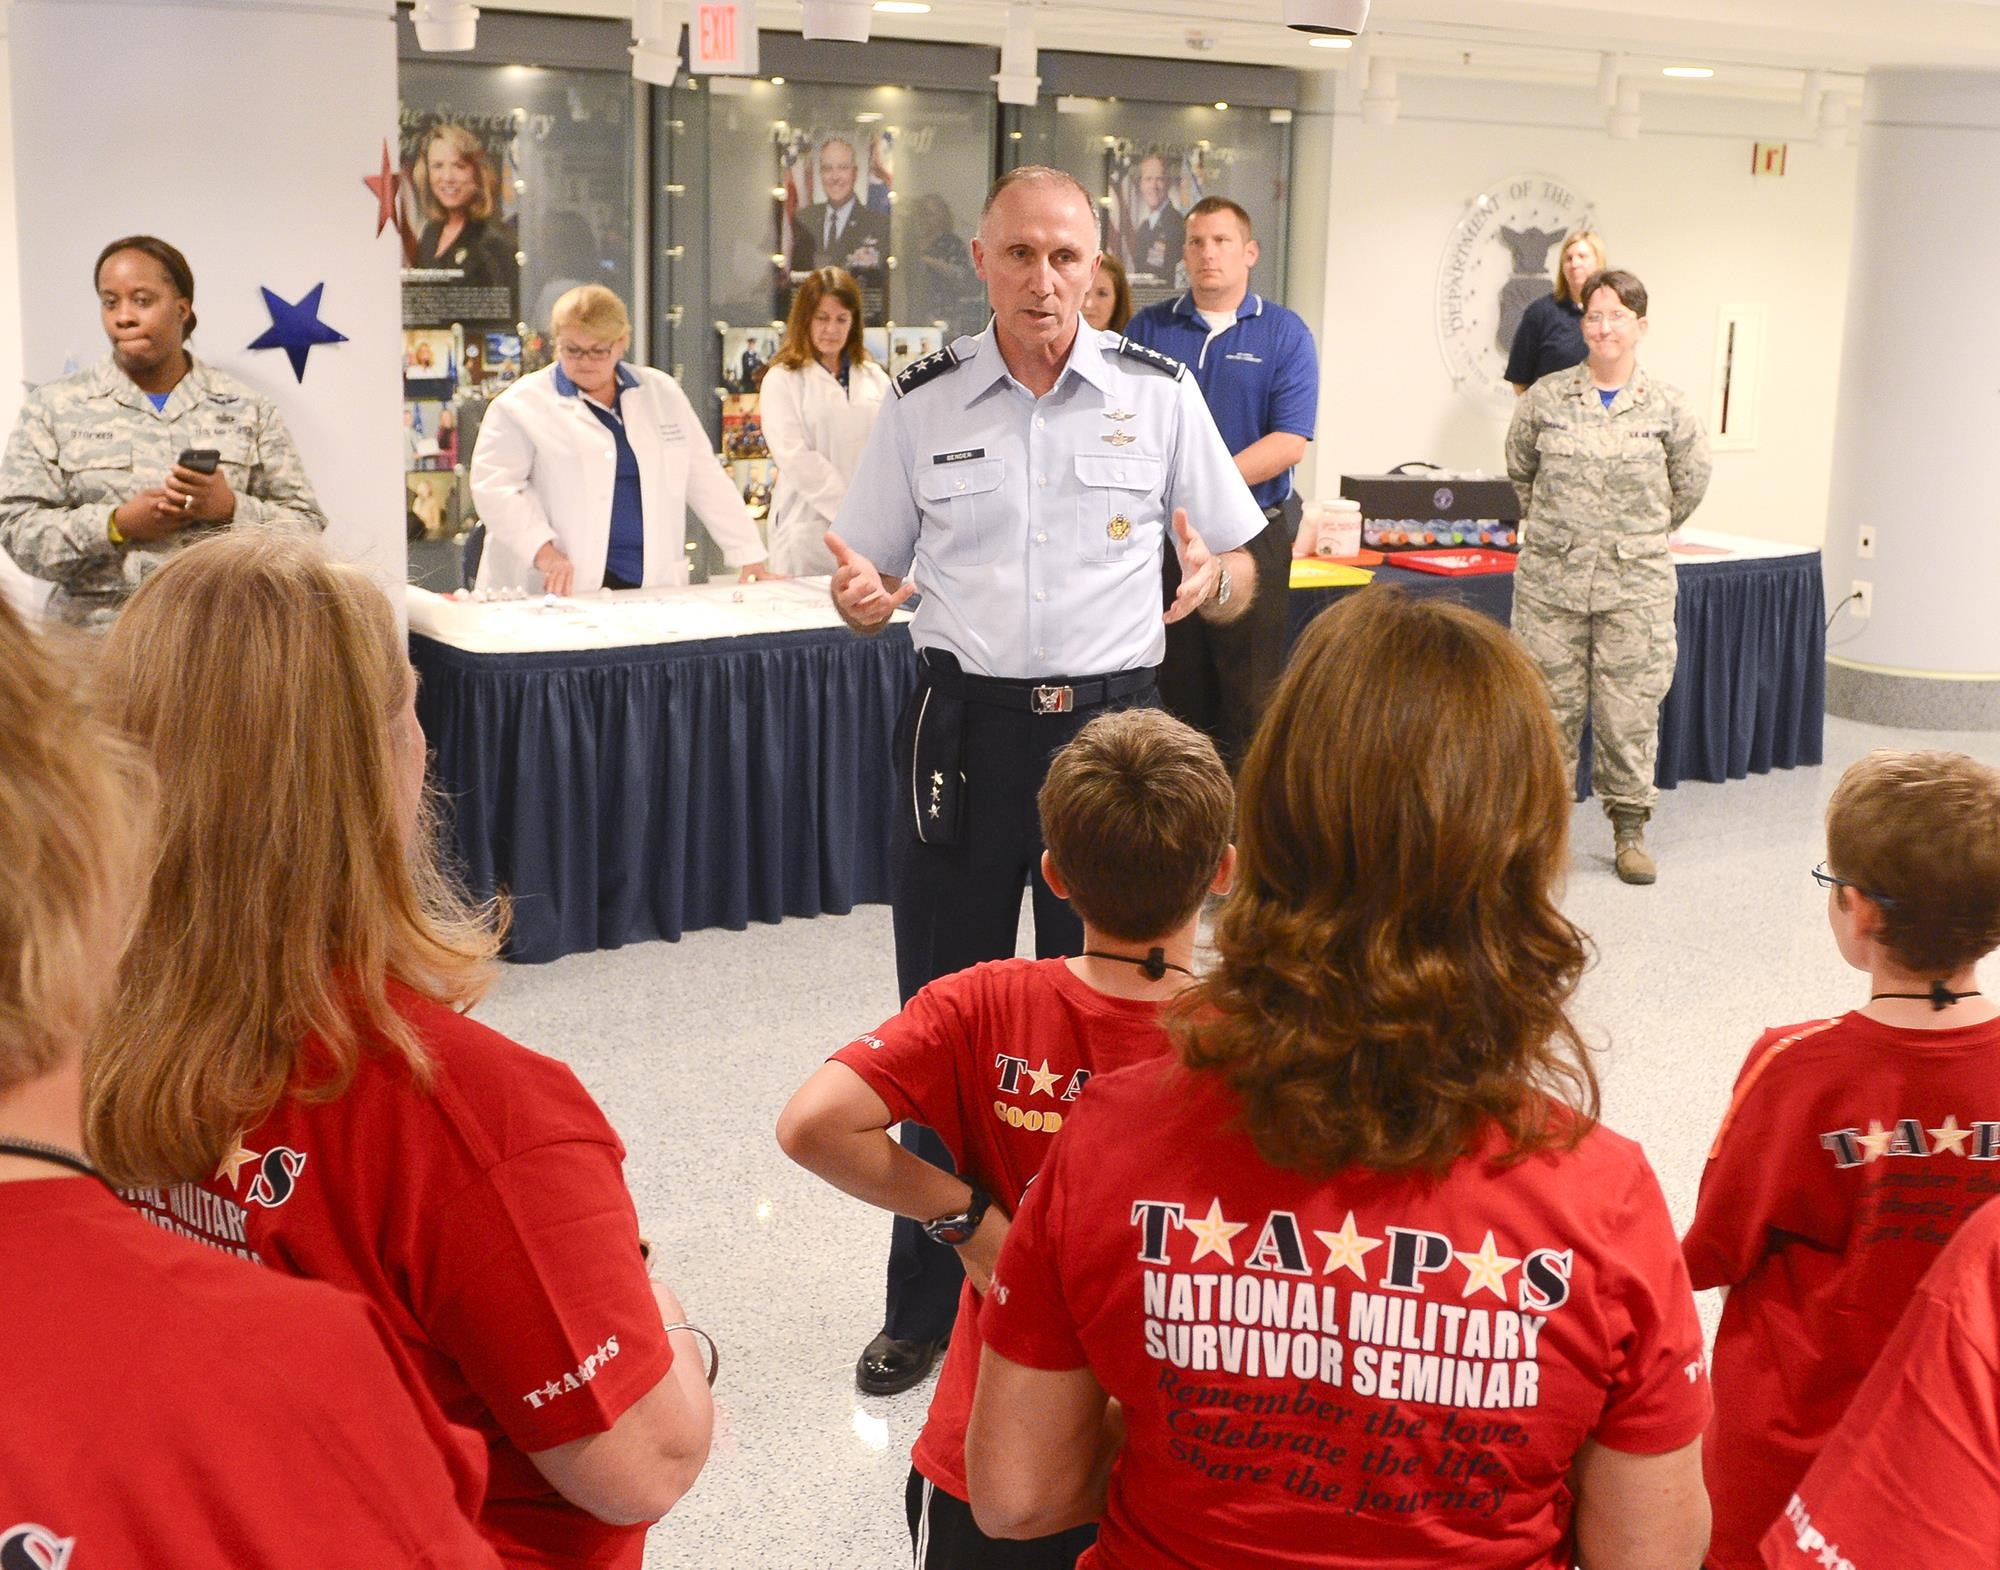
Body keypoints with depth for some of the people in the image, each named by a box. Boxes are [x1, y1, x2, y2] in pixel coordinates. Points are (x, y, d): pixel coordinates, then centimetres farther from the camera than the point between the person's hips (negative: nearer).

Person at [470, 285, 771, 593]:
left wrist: (749, 555, 11)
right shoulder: (523, 403, 3)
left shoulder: (662, 392, 15)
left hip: (653, 584, 3)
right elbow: (494, 486, -5)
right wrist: (543, 552, -18)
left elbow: (705, 478, 15)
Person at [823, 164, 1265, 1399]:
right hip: (967, 727, 1)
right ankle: (927, 1305, 24)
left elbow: (1239, 581, 5)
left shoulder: (1160, 393, 1)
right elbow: (875, 582, 10)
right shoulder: (924, 403, 4)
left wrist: (1213, 576, -19)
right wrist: (863, 595, -14)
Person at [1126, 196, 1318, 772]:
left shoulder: (1284, 334, 1)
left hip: (1251, 535, -2)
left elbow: (1289, 441, -8)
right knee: (1179, 694, 10)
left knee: (1250, 701, -1)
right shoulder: (1148, 328, 8)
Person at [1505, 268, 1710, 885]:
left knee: (1630, 710, 3)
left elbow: (1690, 483, 14)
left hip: (1636, 583, 0)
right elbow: (1519, 469, 17)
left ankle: (1630, 831, 16)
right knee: (1550, 703, 5)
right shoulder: (1545, 399, 2)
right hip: (1551, 577, 1)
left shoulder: (1668, 406, 1)